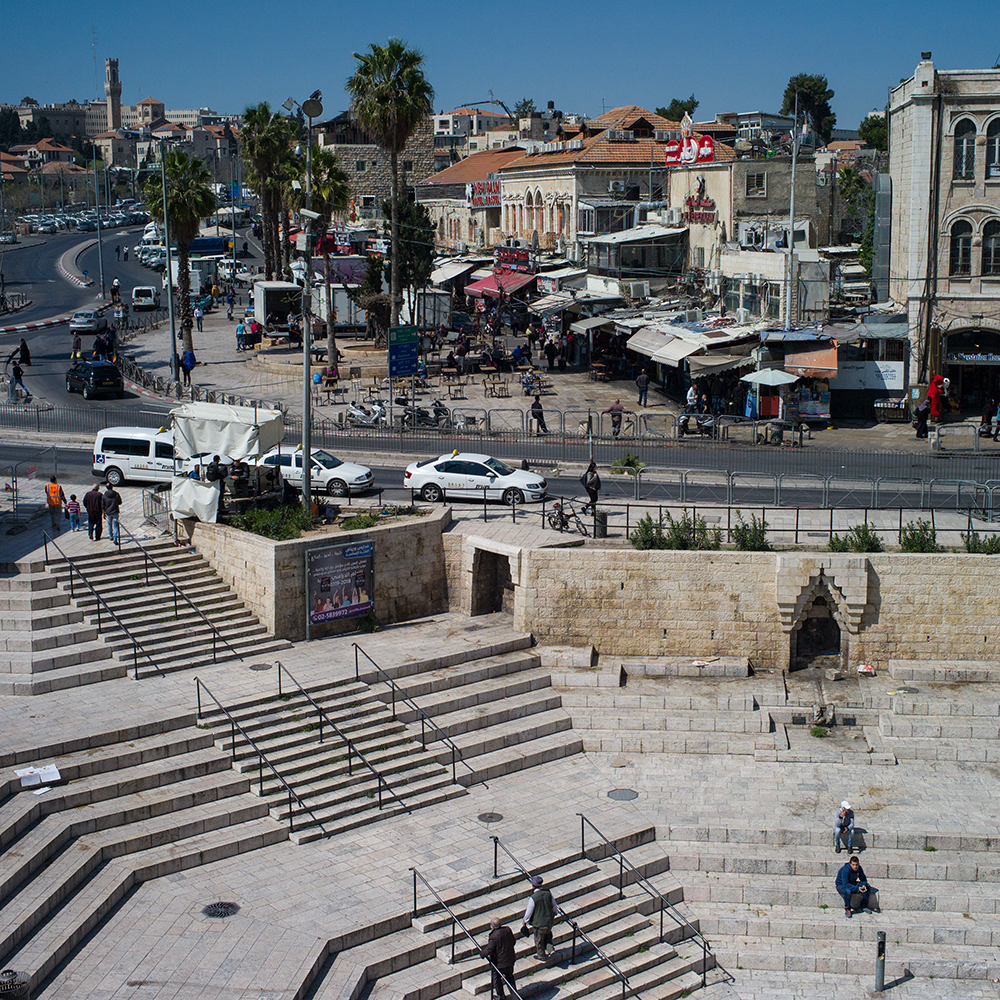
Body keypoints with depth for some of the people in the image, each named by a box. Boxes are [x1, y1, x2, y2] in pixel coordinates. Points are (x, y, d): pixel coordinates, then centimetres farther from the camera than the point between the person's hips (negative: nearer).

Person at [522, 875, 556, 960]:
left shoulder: (533, 898, -27)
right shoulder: (548, 893, -12)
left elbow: (529, 912, -15)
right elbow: (554, 905, 3)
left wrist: (525, 921, 4)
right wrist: (553, 914, 23)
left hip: (539, 923, -4)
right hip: (550, 921, 4)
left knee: (539, 940, 20)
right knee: (548, 933, 36)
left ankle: (541, 956, 39)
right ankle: (549, 948, 27)